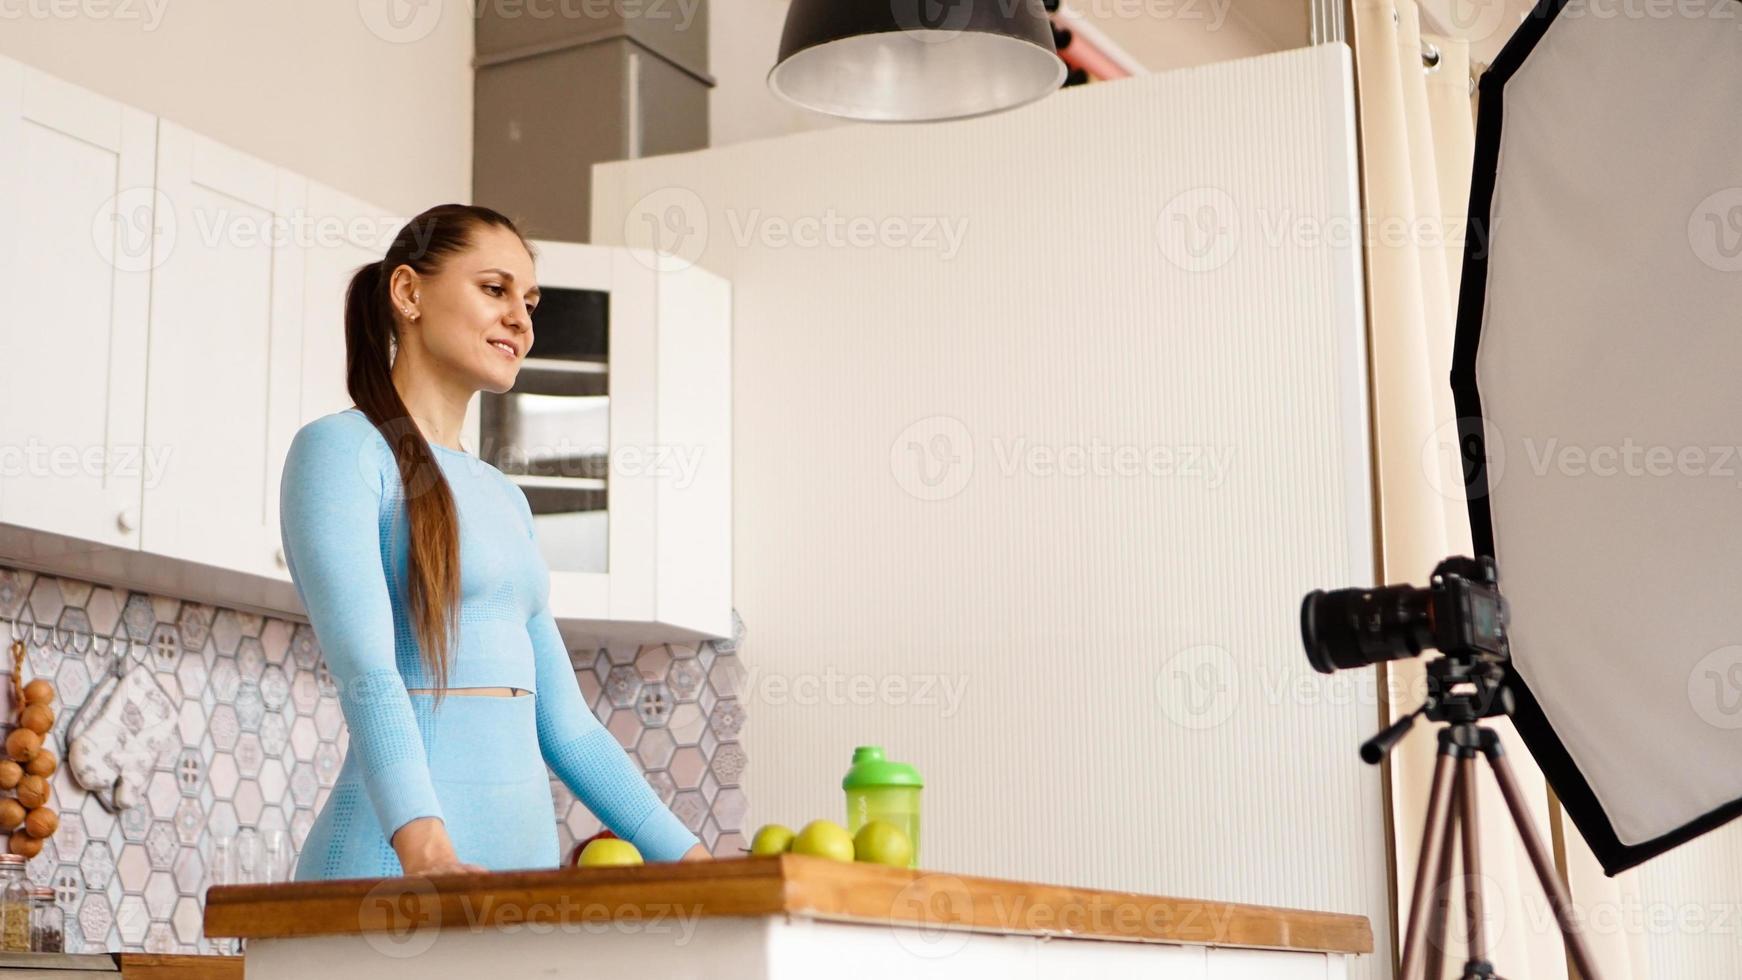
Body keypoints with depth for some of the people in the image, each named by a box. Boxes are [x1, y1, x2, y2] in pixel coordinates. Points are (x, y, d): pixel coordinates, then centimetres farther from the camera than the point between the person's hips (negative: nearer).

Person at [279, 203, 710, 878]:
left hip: (527, 850, 7)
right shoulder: (341, 451, -3)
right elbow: (366, 670, -17)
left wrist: (693, 860, 12)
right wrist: (427, 854, -31)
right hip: (394, 863, -7)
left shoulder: (504, 497, 19)